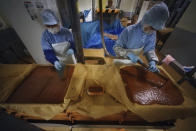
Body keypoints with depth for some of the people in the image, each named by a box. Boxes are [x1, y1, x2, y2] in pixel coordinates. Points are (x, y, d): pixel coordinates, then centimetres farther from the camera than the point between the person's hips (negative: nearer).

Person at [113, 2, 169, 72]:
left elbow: (149, 49, -9)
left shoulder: (152, 34, -14)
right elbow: (116, 47, -27)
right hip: (122, 58, -4)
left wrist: (152, 61, -29)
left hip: (133, 60, 4)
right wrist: (129, 54, -42)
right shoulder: (129, 31, -30)